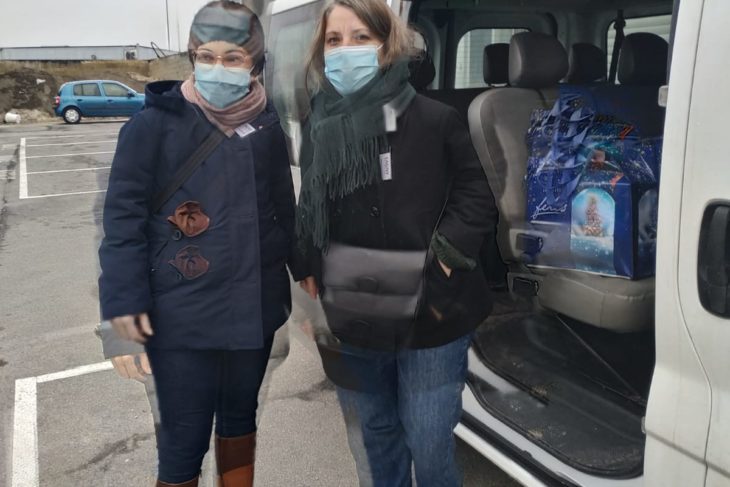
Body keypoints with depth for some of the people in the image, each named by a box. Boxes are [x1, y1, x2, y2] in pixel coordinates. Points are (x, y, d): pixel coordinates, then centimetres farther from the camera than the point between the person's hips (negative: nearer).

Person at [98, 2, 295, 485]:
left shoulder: (268, 127, 4)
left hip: (254, 307, 4)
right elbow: (124, 214, -9)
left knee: (240, 415, 21)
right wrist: (124, 297, -14)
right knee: (184, 439, 5)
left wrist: (299, 273, 12)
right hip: (181, 315, -4)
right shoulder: (156, 124, -10)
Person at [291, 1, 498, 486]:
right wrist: (308, 270, 1)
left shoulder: (435, 119, -10)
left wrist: (445, 256, -15)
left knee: (429, 446, 9)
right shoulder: (318, 127, 4)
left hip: (430, 317, -4)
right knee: (375, 437, 22)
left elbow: (476, 196, -4)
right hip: (354, 321, 5)